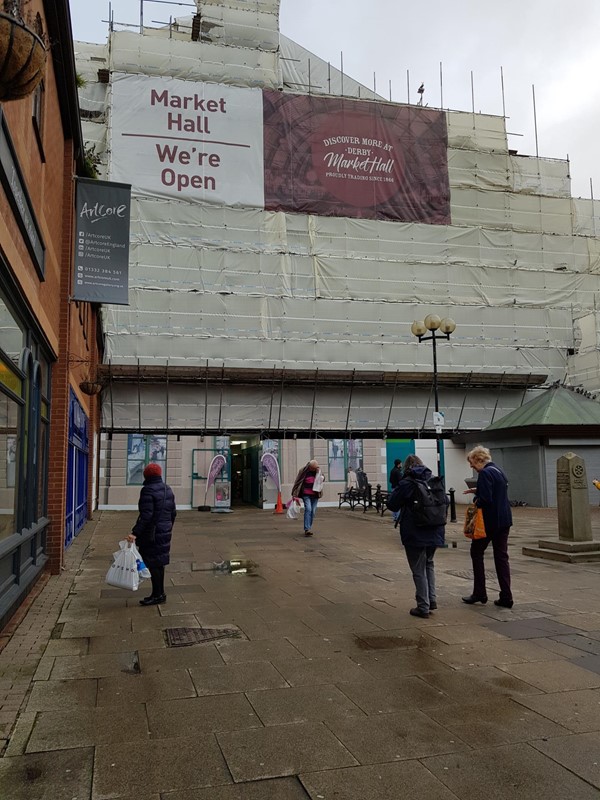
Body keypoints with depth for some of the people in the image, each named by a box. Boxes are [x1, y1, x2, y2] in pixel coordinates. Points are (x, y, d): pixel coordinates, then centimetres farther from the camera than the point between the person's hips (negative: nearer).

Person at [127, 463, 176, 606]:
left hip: (151, 533, -9)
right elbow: (173, 513, 15)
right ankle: (160, 594, 23)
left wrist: (135, 533, -24)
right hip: (165, 532, 9)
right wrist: (168, 528, 27)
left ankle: (157, 595, 4)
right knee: (159, 563, 15)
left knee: (152, 563, -1)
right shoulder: (168, 489, 10)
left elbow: (146, 515, -23)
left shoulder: (148, 490, -16)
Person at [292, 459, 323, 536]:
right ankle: (307, 529, -20)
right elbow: (297, 483, -4)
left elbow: (322, 481, 11)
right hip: (306, 495, -4)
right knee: (308, 509, -17)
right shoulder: (304, 471, -7)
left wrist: (319, 473, -7)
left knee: (313, 511, 6)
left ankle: (309, 528, 18)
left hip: (315, 495, 4)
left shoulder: (318, 471, 5)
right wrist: (294, 494, -7)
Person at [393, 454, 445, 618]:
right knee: (428, 564, 24)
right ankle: (432, 599, 18)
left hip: (415, 534, -5)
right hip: (435, 531, 5)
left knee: (419, 570, 4)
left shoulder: (406, 483, -12)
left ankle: (423, 607, 8)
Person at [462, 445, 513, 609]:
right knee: (501, 557, 9)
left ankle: (479, 593, 11)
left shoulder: (485, 473, -16)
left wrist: (476, 502, -4)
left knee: (476, 552, 8)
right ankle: (506, 597, 9)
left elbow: (486, 499, -24)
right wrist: (477, 491, 16)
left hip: (490, 520, -8)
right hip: (504, 520, 8)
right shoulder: (499, 471, 13)